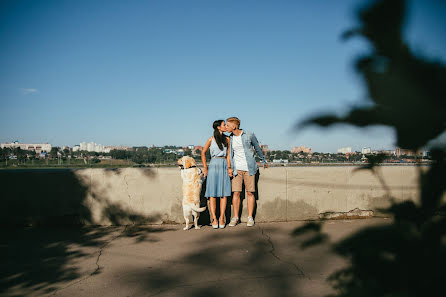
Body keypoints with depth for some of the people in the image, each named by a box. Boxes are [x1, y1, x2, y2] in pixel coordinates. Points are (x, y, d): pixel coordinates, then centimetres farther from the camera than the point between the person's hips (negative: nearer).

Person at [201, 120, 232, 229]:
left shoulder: (227, 139, 12)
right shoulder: (211, 139, 4)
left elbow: (228, 154, 12)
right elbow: (203, 153, 11)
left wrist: (229, 168, 2)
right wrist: (205, 167, 6)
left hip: (224, 166, 3)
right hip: (214, 165, -3)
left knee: (224, 193, -3)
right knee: (212, 193, -6)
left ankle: (222, 218, -1)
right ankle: (214, 219, -6)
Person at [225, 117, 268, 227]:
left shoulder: (249, 135, -3)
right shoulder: (230, 138, 6)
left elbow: (257, 148, 11)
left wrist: (264, 161, 22)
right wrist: (229, 167, 1)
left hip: (249, 168, -2)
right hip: (237, 169, 2)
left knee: (250, 193, 0)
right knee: (236, 193, -2)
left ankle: (250, 217, 9)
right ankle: (235, 217, 7)